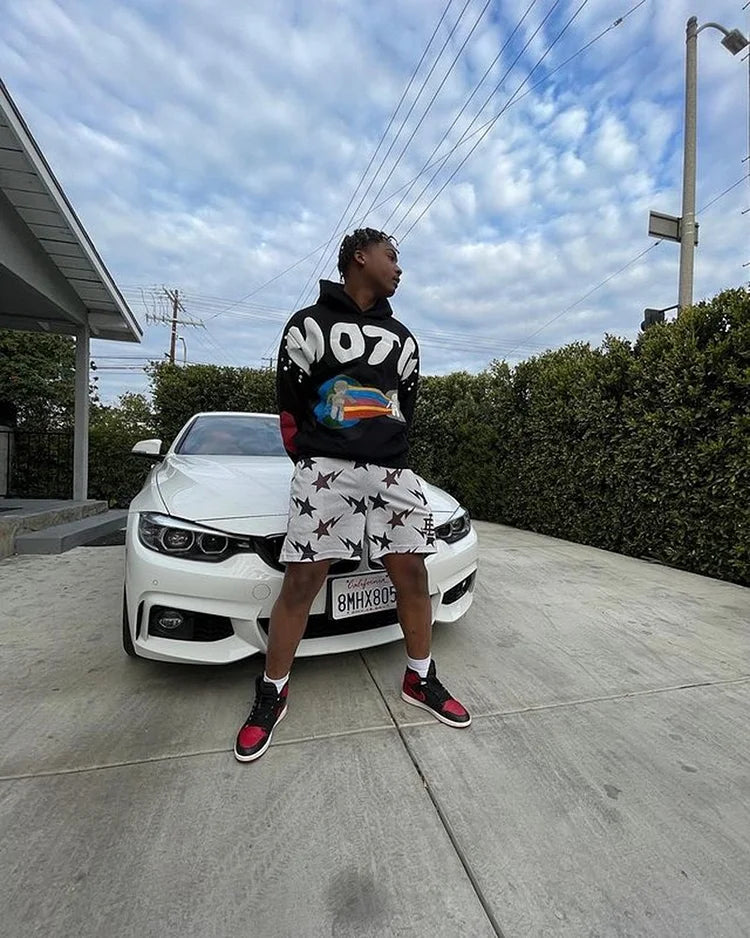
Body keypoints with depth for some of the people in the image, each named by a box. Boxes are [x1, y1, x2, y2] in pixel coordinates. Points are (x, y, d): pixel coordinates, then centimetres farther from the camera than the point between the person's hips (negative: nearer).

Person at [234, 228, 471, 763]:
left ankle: (421, 680, 23)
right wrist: (311, 462, 9)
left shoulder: (402, 338, 20)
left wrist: (385, 455, 15)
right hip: (325, 467, -4)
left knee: (412, 573, 2)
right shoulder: (309, 324, 7)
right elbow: (290, 403, 6)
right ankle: (271, 695, 14)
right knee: (302, 581, -6)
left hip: (392, 469, 5)